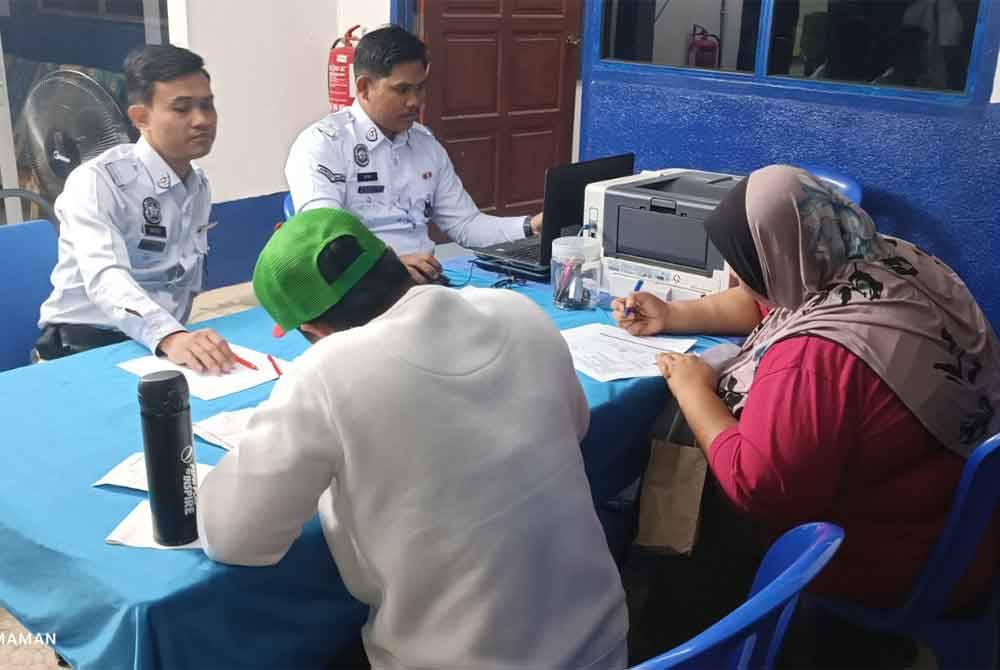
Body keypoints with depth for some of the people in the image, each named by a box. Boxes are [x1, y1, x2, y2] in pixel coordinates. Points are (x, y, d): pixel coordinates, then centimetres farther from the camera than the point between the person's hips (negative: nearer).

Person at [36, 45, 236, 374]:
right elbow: (106, 279, -29)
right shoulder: (97, 180, -12)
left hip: (164, 347, 6)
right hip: (85, 348, -5)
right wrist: (171, 336, -45)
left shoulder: (200, 186, 10)